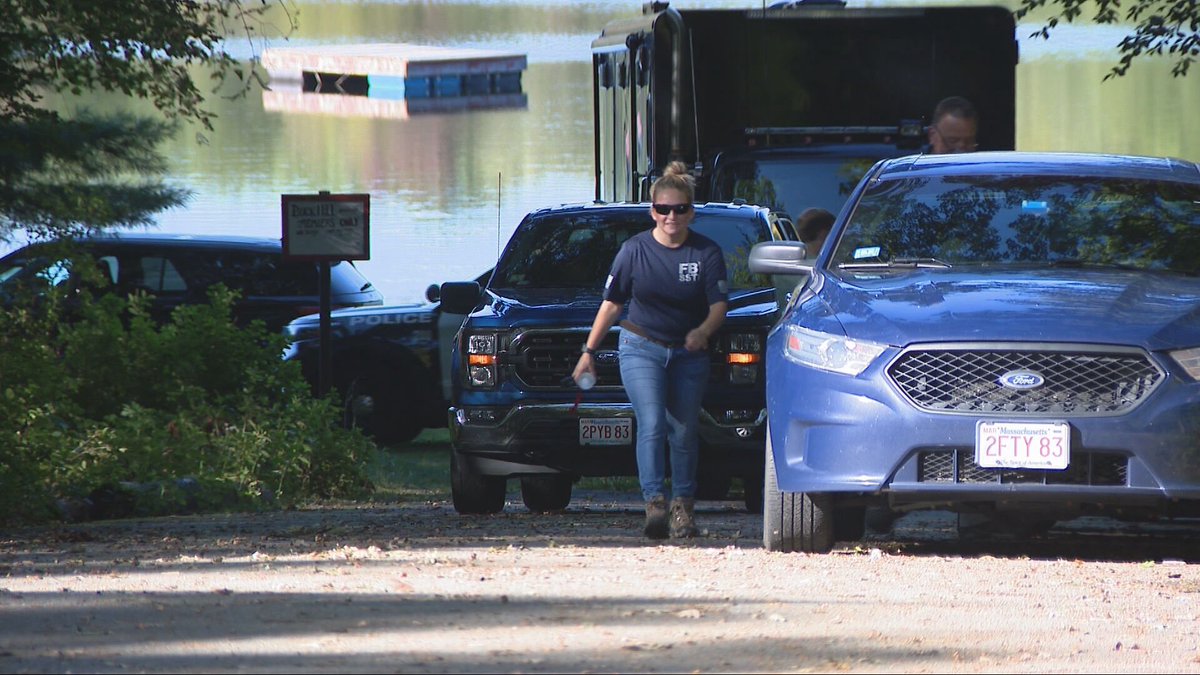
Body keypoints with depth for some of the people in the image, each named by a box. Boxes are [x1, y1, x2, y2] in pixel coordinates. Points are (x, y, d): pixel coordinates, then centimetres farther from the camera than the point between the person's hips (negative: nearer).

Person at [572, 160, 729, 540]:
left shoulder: (706, 253, -3)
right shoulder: (635, 250, -2)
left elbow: (719, 304, -8)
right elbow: (611, 304, 5)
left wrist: (704, 330, -30)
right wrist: (589, 352, 5)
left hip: (689, 353, 1)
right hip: (641, 348, -1)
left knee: (684, 432, 6)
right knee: (652, 424, -17)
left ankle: (683, 506, 18)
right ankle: (655, 504, -25)